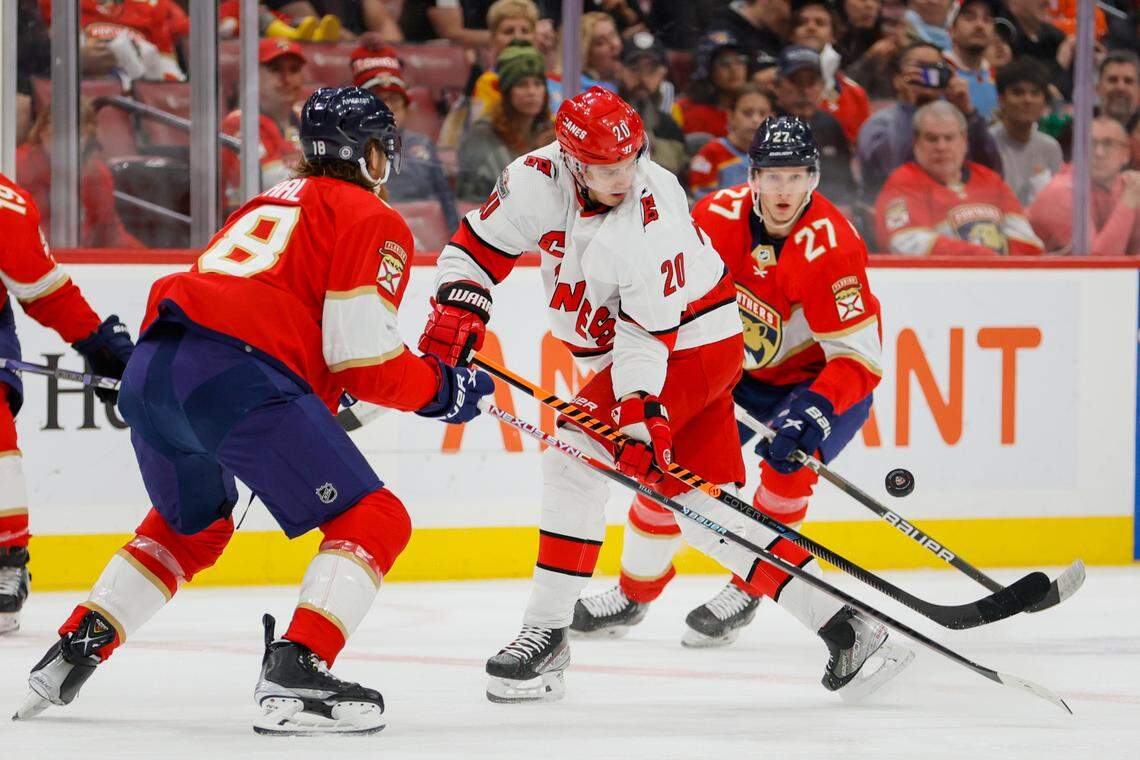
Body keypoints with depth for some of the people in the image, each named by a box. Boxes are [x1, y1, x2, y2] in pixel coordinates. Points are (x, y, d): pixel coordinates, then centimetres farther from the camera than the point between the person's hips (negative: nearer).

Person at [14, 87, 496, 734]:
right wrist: (444, 389, 13)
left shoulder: (274, 202, 32)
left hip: (148, 371, 8)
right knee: (373, 521, -3)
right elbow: (364, 360, -2)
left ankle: (74, 650, 29)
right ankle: (295, 677, -20)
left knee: (193, 524, 33)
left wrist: (325, 396, 35)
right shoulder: (373, 221, 7)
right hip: (237, 381, -8)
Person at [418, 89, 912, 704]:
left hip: (691, 346, -7)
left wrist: (640, 409, -32)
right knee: (704, 508, 5)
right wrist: (455, 309, -17)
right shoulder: (537, 181, -11)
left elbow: (645, 332, -24)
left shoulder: (654, 218, -26)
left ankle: (546, 634, -17)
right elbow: (477, 248, -1)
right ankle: (841, 622, 8)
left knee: (577, 453, -20)